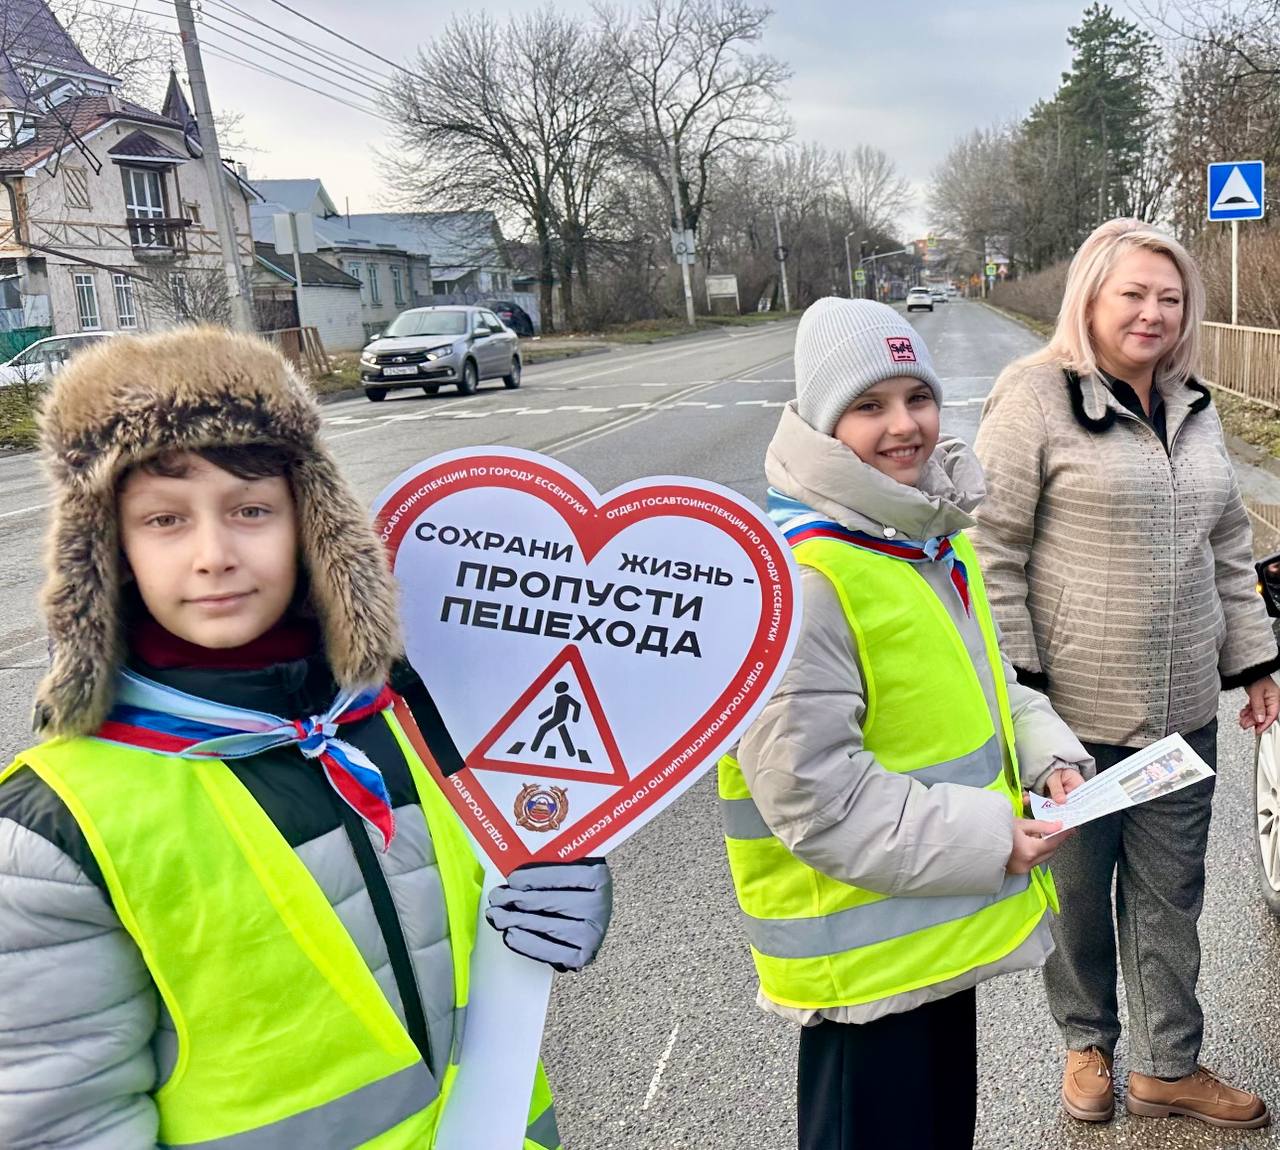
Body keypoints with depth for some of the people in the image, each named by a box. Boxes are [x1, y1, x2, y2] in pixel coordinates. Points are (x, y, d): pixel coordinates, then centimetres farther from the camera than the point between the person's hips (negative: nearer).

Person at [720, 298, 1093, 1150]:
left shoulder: (934, 538, 6)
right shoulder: (795, 575, -25)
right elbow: (811, 790, -26)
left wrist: (1047, 754, 0)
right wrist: (988, 838, -22)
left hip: (947, 918, 9)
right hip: (864, 955, -9)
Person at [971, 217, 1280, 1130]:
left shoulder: (1195, 411, 12)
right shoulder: (1037, 399, -9)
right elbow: (992, 548, -11)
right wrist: (1013, 685, -14)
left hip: (1184, 710, 6)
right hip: (1074, 710, -5)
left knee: (1171, 893, 15)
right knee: (1078, 891, 12)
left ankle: (1167, 1065, 32)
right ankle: (1088, 1042, 36)